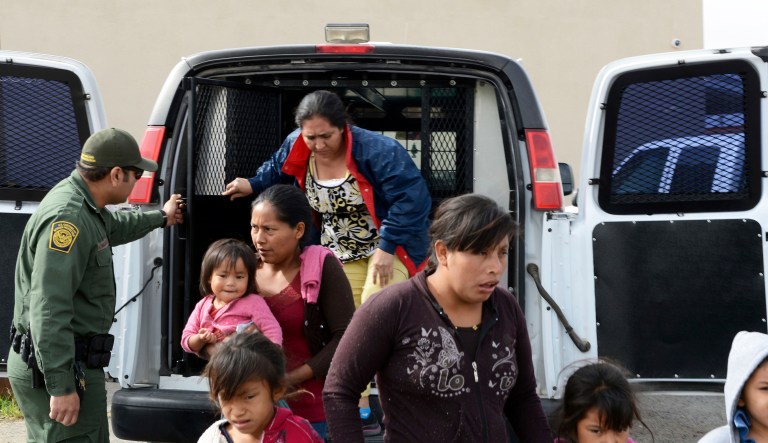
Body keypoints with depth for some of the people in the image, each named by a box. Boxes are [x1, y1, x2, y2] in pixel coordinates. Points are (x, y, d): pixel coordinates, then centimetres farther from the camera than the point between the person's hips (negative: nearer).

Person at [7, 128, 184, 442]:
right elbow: (48, 310, -27)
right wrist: (61, 386, -28)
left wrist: (160, 217, 55)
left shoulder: (82, 204, 12)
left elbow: (113, 225, 39)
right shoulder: (67, 219, -21)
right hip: (55, 367, -11)